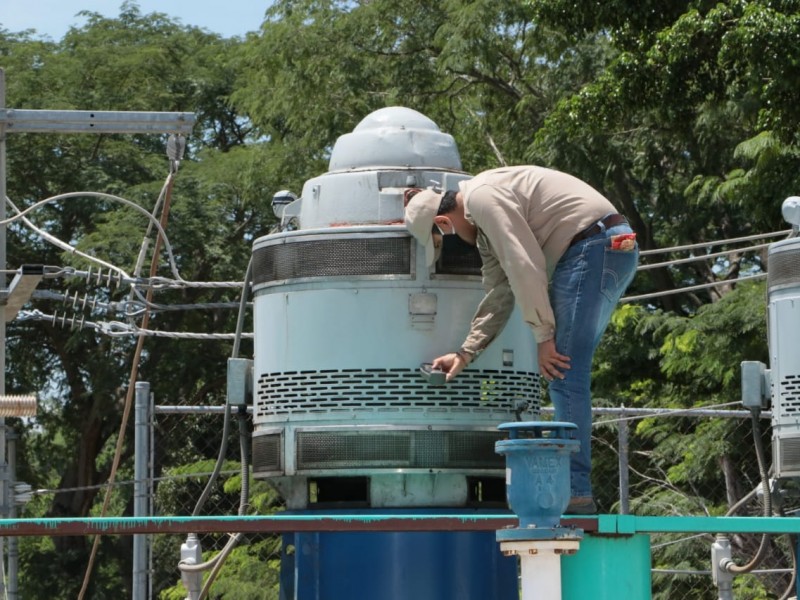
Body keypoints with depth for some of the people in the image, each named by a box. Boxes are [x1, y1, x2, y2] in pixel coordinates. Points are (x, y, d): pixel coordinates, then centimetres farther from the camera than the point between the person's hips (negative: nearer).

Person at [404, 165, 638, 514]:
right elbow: (499, 294, 26)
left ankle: (575, 494, -12)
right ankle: (575, 489, 14)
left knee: (564, 376, -10)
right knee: (567, 377, 13)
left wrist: (543, 336, -12)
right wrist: (466, 353, 25)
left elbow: (524, 266, -16)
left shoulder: (482, 197, -10)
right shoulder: (482, 224, 23)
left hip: (595, 246, -11)